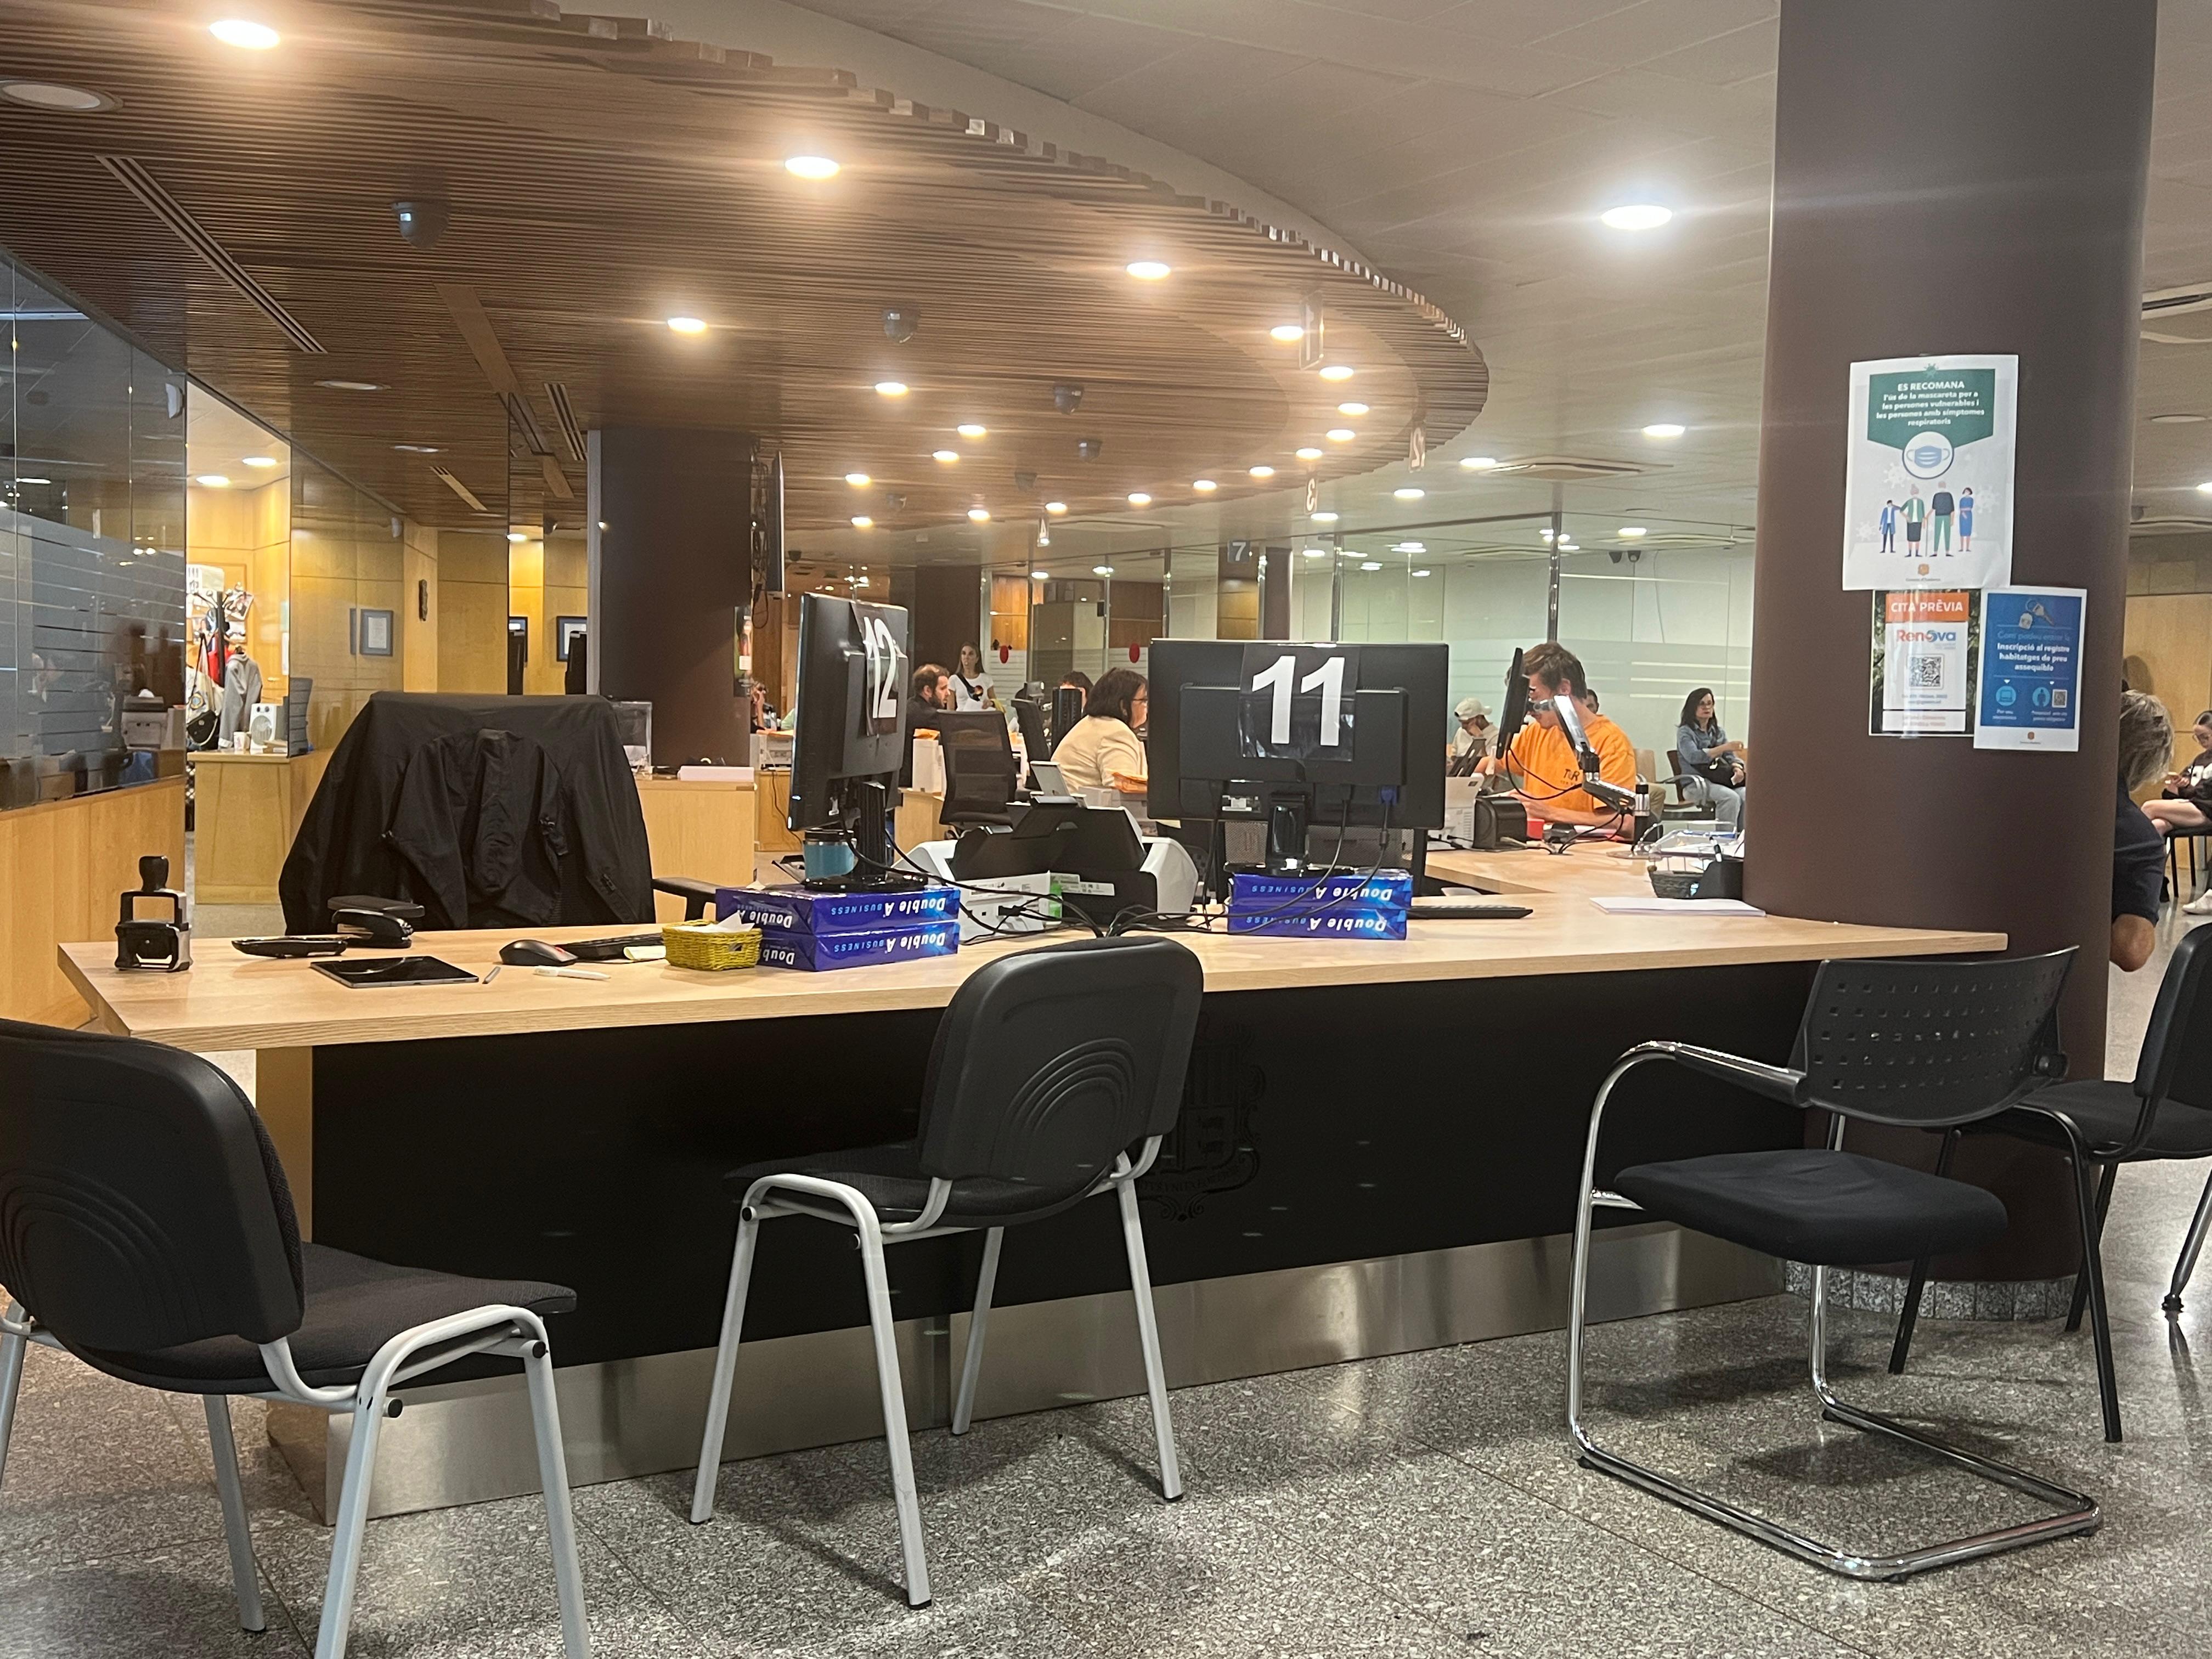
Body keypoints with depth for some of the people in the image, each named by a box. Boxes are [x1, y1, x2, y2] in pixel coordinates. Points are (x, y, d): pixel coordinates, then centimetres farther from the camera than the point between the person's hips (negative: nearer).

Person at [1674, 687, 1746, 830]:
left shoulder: (1718, 732, 22)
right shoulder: (1685, 732, 3)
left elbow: (1730, 756, 15)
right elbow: (1693, 757, -16)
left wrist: (1737, 768, -10)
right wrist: (1724, 748, -23)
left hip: (1723, 780, 5)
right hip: (1697, 783, -5)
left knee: (1746, 795, -27)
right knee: (1731, 797, -33)